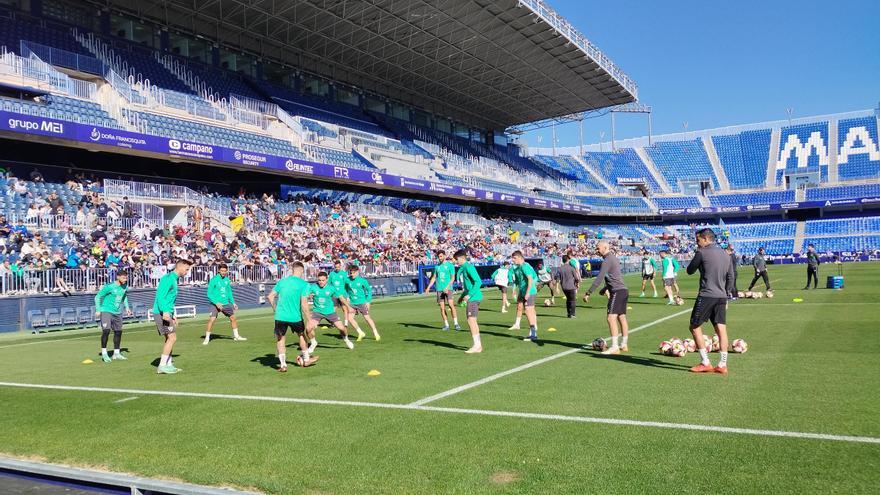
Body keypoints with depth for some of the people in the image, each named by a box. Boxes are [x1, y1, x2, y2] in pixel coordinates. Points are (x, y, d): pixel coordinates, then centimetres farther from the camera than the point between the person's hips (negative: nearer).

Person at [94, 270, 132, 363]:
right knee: (106, 330, -18)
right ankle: (104, 353, -4)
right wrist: (98, 310, -14)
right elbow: (97, 297, -8)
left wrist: (127, 307, 15)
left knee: (118, 332, 8)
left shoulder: (125, 287, 4)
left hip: (117, 313, 6)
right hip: (106, 311, -6)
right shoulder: (109, 286, -15)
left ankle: (116, 353, 21)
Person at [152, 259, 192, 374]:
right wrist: (165, 311, -32)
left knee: (170, 339, 11)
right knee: (172, 337, -11)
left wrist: (172, 315, 29)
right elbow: (160, 296, -21)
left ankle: (168, 365, 15)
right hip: (162, 313, -10)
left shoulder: (174, 279, 19)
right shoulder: (168, 278, -11)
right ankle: (162, 366, -8)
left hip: (166, 314, 10)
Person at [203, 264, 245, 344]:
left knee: (233, 318, 10)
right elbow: (209, 294, -12)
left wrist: (233, 302, 16)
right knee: (212, 320, -16)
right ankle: (207, 339, -5)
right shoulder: (214, 279, -11)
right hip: (215, 304, -6)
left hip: (226, 303, 6)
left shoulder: (227, 279, 7)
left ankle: (236, 336, 25)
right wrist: (216, 303, -22)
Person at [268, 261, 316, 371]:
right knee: (302, 335, 21)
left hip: (280, 316, 2)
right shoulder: (304, 284, -8)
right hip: (295, 316, -1)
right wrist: (308, 321, -9)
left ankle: (283, 364, 9)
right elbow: (304, 304, -14)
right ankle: (306, 360, 34)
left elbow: (270, 296, 6)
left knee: (280, 339, 13)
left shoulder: (282, 281, 4)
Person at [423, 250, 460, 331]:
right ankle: (446, 325, 10)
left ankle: (456, 323, -10)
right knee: (442, 307, 2)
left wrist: (447, 287, -16)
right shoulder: (437, 266, 15)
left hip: (448, 288, -4)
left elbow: (452, 278, -4)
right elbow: (434, 277, 20)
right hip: (439, 289, 4)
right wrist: (428, 287, 10)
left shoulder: (450, 265, 0)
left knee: (451, 304, -17)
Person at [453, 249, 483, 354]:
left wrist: (469, 295, -23)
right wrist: (462, 296, 24)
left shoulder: (468, 267, -14)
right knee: (472, 321, 13)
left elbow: (478, 282, -21)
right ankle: (478, 345, 19)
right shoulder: (463, 268, 15)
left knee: (471, 320, -10)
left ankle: (477, 346, -6)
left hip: (473, 298, -10)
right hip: (470, 298, 10)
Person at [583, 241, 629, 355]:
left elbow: (599, 279, -20)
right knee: (622, 318, 15)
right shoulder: (614, 258, 16)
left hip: (617, 292, -10)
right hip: (624, 290, 10)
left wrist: (588, 293, -19)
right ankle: (624, 345, 22)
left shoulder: (607, 260, -14)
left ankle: (614, 347, -17)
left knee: (611, 318, -13)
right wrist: (606, 288, 37)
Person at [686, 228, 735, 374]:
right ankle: (722, 365, 5)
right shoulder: (726, 254, 14)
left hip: (706, 296, -7)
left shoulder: (702, 252, -7)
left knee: (695, 327, 4)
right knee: (721, 329, 5)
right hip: (722, 297, 7)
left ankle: (705, 363, 2)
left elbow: (690, 271, 1)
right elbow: (730, 276, 19)